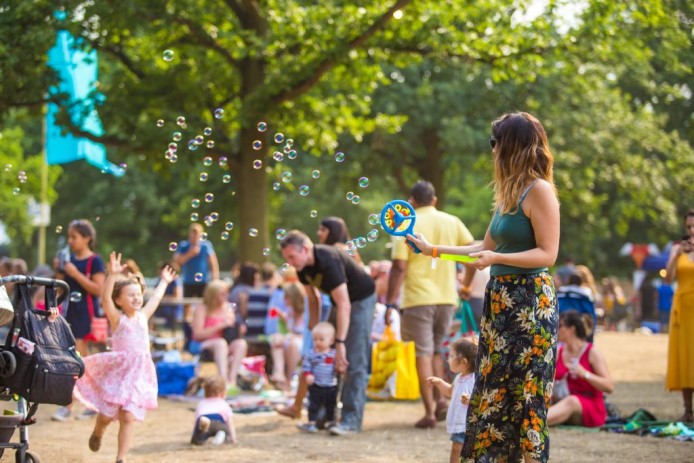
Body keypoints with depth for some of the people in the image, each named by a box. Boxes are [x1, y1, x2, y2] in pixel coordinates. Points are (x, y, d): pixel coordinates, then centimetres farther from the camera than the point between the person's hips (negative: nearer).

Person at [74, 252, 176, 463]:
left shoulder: (143, 316, 12)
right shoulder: (117, 318, -3)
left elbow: (155, 299, 30)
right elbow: (106, 298, -21)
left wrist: (164, 282, 44)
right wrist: (112, 275, -33)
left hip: (139, 373, 3)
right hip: (117, 371, -3)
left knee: (128, 417, -5)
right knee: (107, 414, 2)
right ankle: (97, 433, 37)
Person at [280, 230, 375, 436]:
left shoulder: (328, 261, -33)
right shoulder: (302, 266, -7)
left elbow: (344, 305, -33)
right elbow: (313, 299, 8)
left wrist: (340, 343, -34)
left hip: (361, 299, -9)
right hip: (339, 302, 9)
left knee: (354, 362, -15)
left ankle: (352, 420, -15)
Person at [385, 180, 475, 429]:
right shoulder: (452, 222, 5)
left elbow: (399, 266, -12)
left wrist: (391, 301, -8)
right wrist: (467, 282, 19)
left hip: (418, 299, -4)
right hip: (447, 297, 4)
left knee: (423, 353, 1)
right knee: (437, 350, 19)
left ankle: (430, 411, -1)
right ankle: (441, 399, 4)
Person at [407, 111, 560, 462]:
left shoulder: (539, 191, -12)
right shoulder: (508, 193, 15)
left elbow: (547, 253, -16)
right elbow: (486, 249, 21)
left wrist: (497, 258, -25)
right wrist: (433, 249, 22)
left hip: (530, 302, -9)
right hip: (499, 300, 9)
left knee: (524, 393, -5)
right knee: (491, 392, 9)